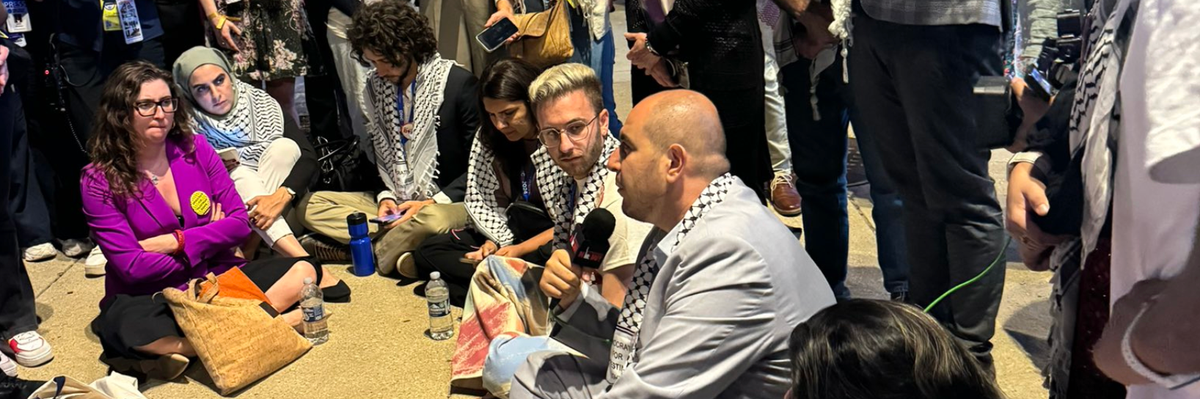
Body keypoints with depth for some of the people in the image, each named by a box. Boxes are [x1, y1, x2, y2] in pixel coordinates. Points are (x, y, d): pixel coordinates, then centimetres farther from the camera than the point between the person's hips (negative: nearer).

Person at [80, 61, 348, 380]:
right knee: (124, 326, -38)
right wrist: (210, 237, -8)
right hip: (152, 297, -4)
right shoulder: (99, 181, -8)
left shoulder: (195, 148, 1)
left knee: (303, 270, -17)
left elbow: (240, 222, -1)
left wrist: (175, 241, -13)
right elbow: (131, 266, -14)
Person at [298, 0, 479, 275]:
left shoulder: (459, 84, -11)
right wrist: (385, 197, -4)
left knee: (430, 220, -40)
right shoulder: (376, 85, 7)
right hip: (397, 202, 6)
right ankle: (402, 249, -20)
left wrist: (433, 202, -17)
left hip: (446, 203, -6)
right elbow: (381, 154, 15)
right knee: (313, 205, -8)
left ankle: (370, 252, -13)